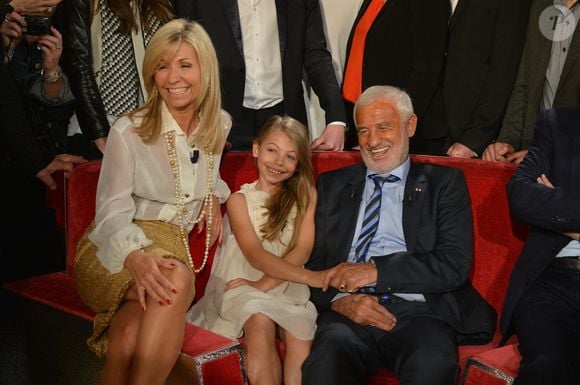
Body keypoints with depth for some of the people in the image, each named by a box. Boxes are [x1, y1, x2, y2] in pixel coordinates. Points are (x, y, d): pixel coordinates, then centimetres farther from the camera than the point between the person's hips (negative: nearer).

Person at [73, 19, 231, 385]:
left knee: (132, 328, -33)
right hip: (116, 250, -3)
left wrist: (213, 196, 6)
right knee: (177, 280, -38)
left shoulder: (219, 125, 6)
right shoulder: (128, 131, -9)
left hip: (171, 244, 3)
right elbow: (113, 209, -15)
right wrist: (135, 257, -36)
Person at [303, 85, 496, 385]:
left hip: (418, 312, 0)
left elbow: (454, 264, -1)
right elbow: (311, 262, 13)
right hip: (349, 314, 1)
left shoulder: (444, 183, 12)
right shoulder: (331, 185, 19)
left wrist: (375, 270, -9)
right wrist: (339, 299, -8)